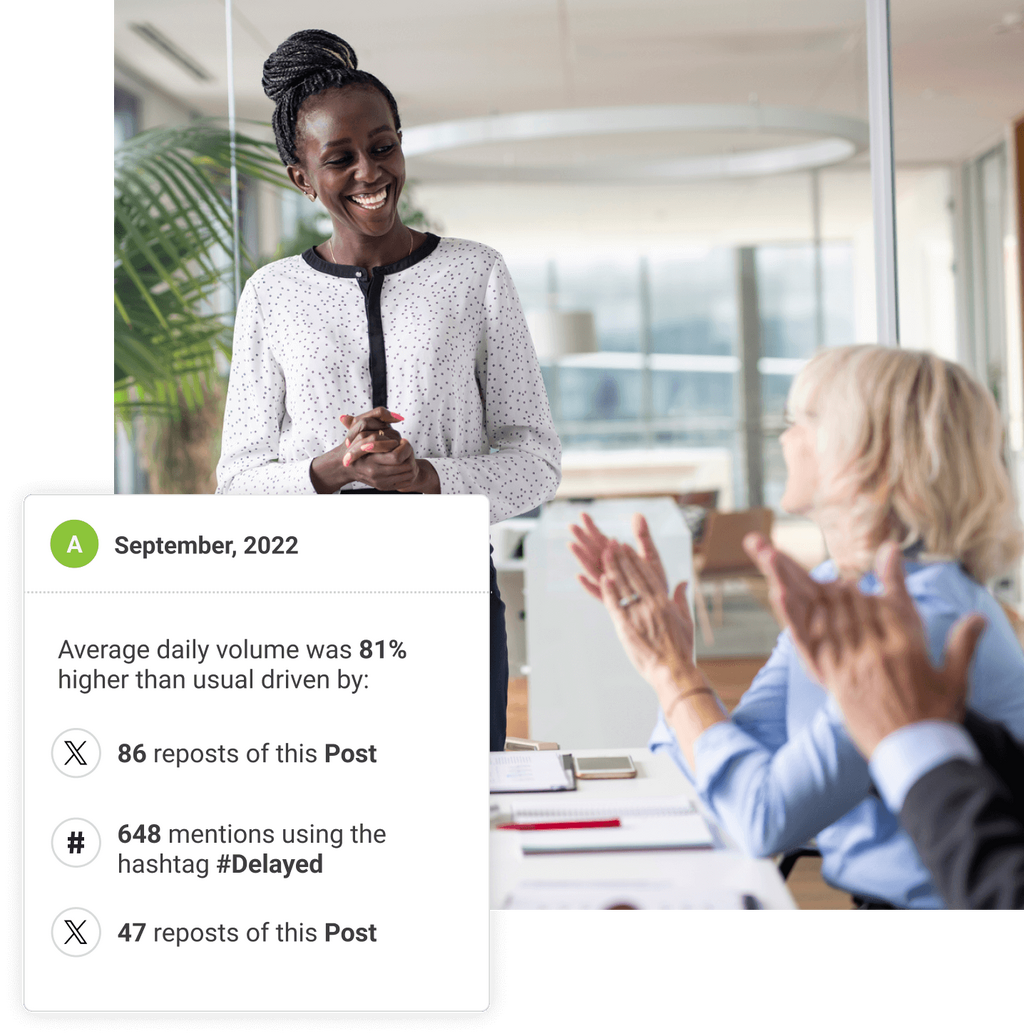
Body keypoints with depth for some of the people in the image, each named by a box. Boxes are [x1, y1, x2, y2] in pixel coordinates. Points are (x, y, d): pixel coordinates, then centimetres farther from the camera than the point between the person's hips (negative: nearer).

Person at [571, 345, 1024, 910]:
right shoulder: (828, 587, 4)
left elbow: (764, 819, -25)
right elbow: (733, 762, 5)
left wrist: (671, 669, -16)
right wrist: (656, 636, -3)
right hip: (864, 893, 7)